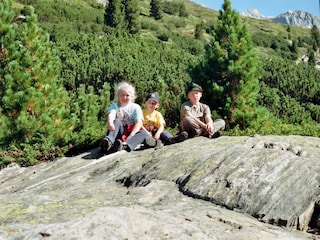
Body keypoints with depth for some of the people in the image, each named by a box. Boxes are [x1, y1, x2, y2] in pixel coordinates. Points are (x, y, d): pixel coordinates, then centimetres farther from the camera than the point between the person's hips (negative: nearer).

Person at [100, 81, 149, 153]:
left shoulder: (136, 107, 7)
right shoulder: (114, 106, 8)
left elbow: (139, 122, -7)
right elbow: (111, 115, -15)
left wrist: (131, 135, -24)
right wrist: (110, 123, -41)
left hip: (131, 132, 0)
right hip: (119, 132, 0)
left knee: (144, 133, -29)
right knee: (116, 121, -28)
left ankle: (125, 145, -57)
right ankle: (108, 141, -53)